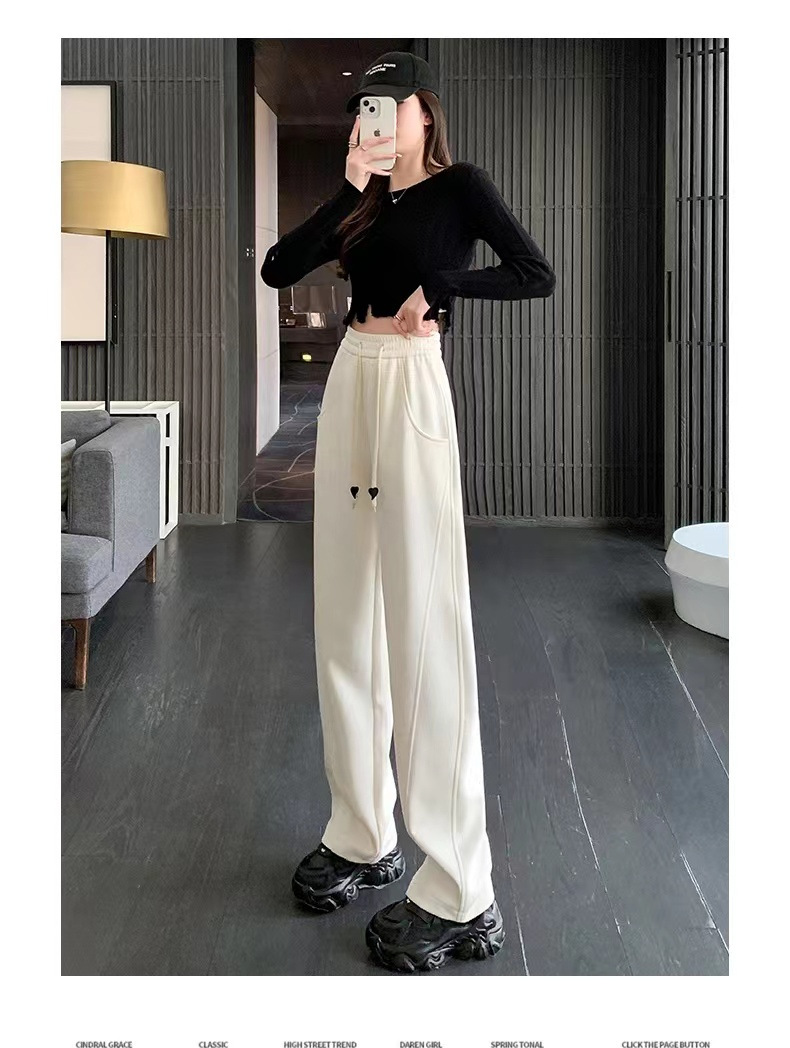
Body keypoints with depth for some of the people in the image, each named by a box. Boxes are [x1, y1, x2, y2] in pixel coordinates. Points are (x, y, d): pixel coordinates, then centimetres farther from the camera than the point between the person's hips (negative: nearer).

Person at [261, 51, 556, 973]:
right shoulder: (366, 207, 17)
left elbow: (536, 276, -5)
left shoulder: (460, 186, 2)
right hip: (347, 384, 7)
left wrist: (440, 286, -9)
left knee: (423, 620, -10)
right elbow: (278, 268, 6)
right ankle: (363, 834, 19)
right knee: (344, 615, 7)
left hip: (411, 386, -7)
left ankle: (457, 891, -6)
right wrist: (349, 187, -1)